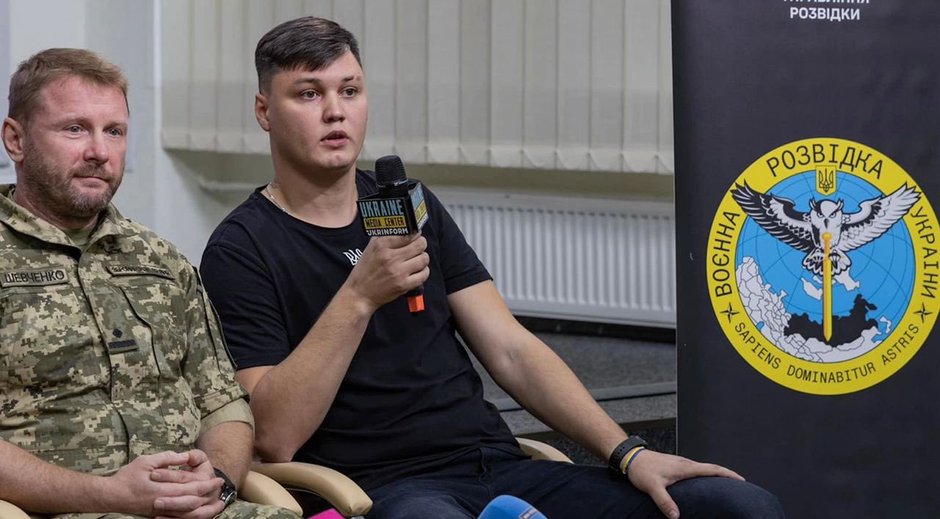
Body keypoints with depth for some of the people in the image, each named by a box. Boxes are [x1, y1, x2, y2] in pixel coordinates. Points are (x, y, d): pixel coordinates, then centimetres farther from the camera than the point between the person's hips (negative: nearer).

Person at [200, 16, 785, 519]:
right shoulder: (243, 250, 0)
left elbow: (512, 351, 12)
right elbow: (275, 436, -11)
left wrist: (627, 453, 1)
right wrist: (359, 297, -19)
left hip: (503, 467, 6)